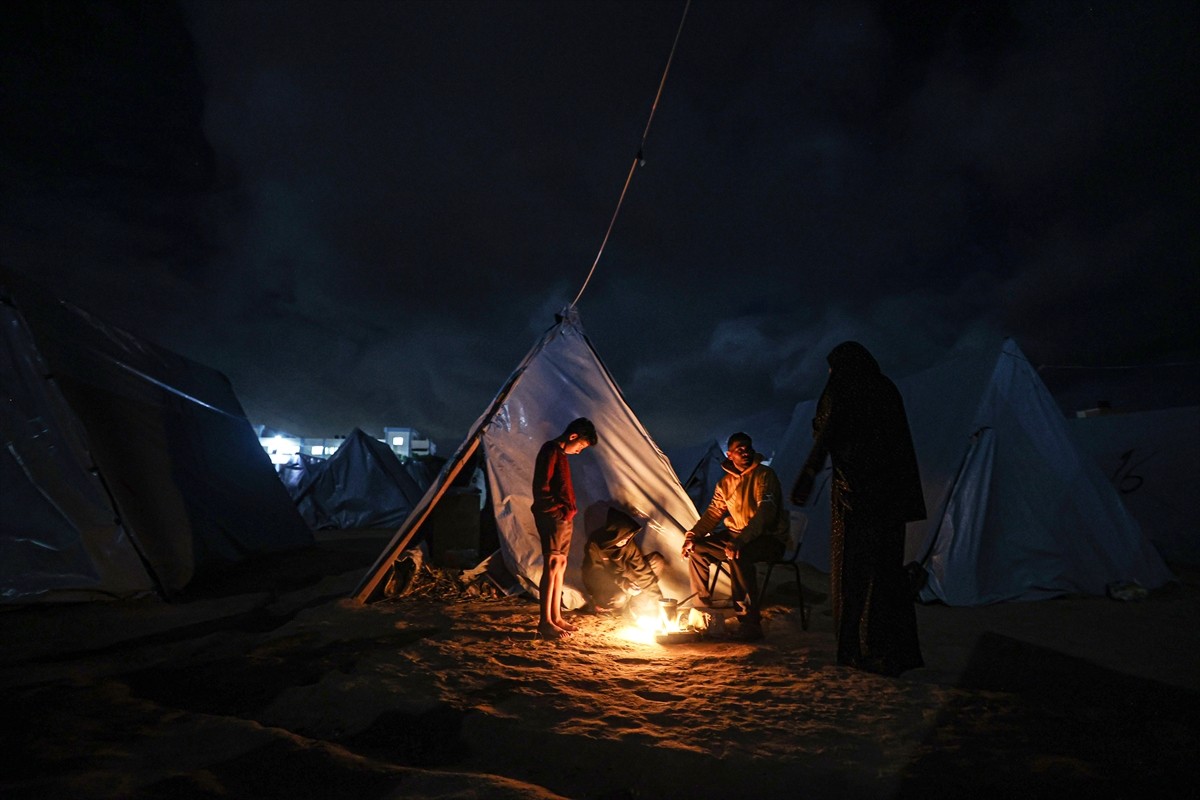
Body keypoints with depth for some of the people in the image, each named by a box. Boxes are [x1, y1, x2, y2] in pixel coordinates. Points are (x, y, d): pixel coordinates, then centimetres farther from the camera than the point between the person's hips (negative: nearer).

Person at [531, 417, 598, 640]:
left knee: (560, 565, 12)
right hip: (552, 518, -10)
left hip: (563, 519, 10)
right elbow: (541, 487, -18)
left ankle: (556, 617, 19)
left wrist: (568, 512, 14)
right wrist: (558, 510, -14)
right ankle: (545, 622, -4)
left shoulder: (560, 453, 18)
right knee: (552, 565, -9)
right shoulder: (550, 451, -12)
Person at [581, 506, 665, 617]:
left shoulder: (629, 543, -16)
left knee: (657, 560, -13)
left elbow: (640, 567, -19)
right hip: (602, 585, -4)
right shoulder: (594, 545, -25)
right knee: (619, 599, -39)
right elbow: (596, 575, -20)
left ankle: (637, 602, -6)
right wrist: (623, 584, -30)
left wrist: (655, 596, -23)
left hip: (622, 577, 5)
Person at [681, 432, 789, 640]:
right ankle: (702, 608, 8)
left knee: (738, 555, -36)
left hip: (770, 538, -7)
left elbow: (765, 513, -24)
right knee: (696, 548, -5)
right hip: (736, 534, 7)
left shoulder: (764, 475, -13)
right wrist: (691, 535, -7)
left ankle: (750, 621, -26)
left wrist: (740, 541, -36)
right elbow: (713, 513, 9)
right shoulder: (725, 482, 8)